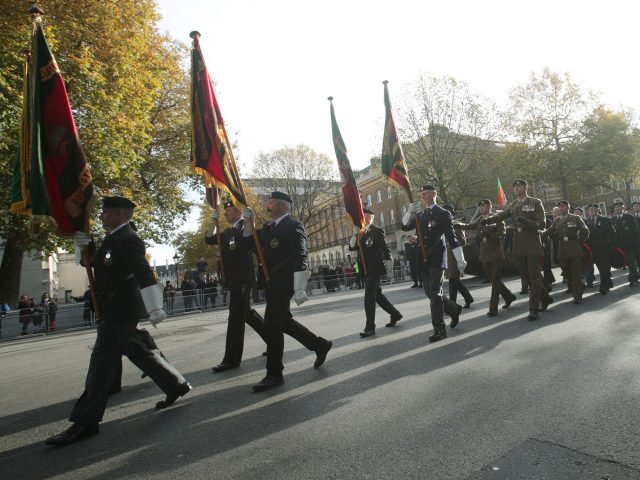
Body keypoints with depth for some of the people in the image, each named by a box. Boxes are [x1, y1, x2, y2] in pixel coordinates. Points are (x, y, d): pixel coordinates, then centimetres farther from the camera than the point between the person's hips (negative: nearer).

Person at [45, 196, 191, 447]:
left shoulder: (127, 239, -16)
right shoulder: (113, 239, 16)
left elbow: (144, 273, -23)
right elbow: (95, 263, 28)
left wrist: (154, 308, -25)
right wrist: (84, 246, 10)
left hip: (121, 310, -10)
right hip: (116, 310, 10)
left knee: (102, 359, -7)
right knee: (137, 351, 16)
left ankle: (85, 421, 1)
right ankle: (176, 384, 26)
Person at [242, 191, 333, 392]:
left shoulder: (293, 225, -11)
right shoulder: (269, 227, 15)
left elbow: (300, 258, -18)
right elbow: (249, 241, 18)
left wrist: (298, 289, -23)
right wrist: (248, 221, 3)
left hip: (284, 281, -9)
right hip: (273, 282, 9)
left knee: (272, 323, -8)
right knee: (283, 321, 15)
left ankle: (274, 374, 5)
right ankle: (320, 345, 29)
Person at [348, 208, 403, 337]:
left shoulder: (376, 230, -8)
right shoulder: (360, 233, 12)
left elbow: (385, 247, -10)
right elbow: (351, 247, 3)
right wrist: (355, 235, -11)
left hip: (375, 269, -7)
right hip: (365, 270, 8)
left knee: (369, 298, -8)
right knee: (377, 295, 16)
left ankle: (370, 327, 1)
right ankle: (395, 314, 32)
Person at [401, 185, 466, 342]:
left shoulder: (443, 214, -3)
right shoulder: (420, 215, 15)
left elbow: (451, 237, -9)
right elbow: (405, 227, 8)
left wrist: (460, 259, -15)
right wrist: (410, 212, -9)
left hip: (437, 259, -6)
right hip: (423, 260, 7)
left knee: (435, 294, -9)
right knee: (431, 293, 12)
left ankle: (439, 329, -1)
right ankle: (454, 309, 36)